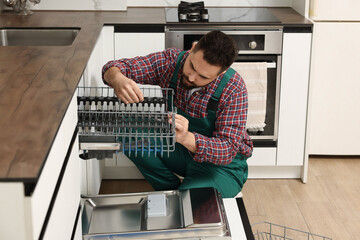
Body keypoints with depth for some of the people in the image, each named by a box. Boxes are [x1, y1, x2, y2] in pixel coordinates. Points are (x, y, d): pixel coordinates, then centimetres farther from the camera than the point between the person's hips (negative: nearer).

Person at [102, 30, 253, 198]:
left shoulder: (234, 88, -25)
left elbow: (228, 150, -29)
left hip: (223, 165, -5)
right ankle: (172, 190, -1)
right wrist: (118, 79, -41)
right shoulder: (171, 60, -15)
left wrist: (186, 138, -49)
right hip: (182, 151, 5)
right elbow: (114, 68, -14)